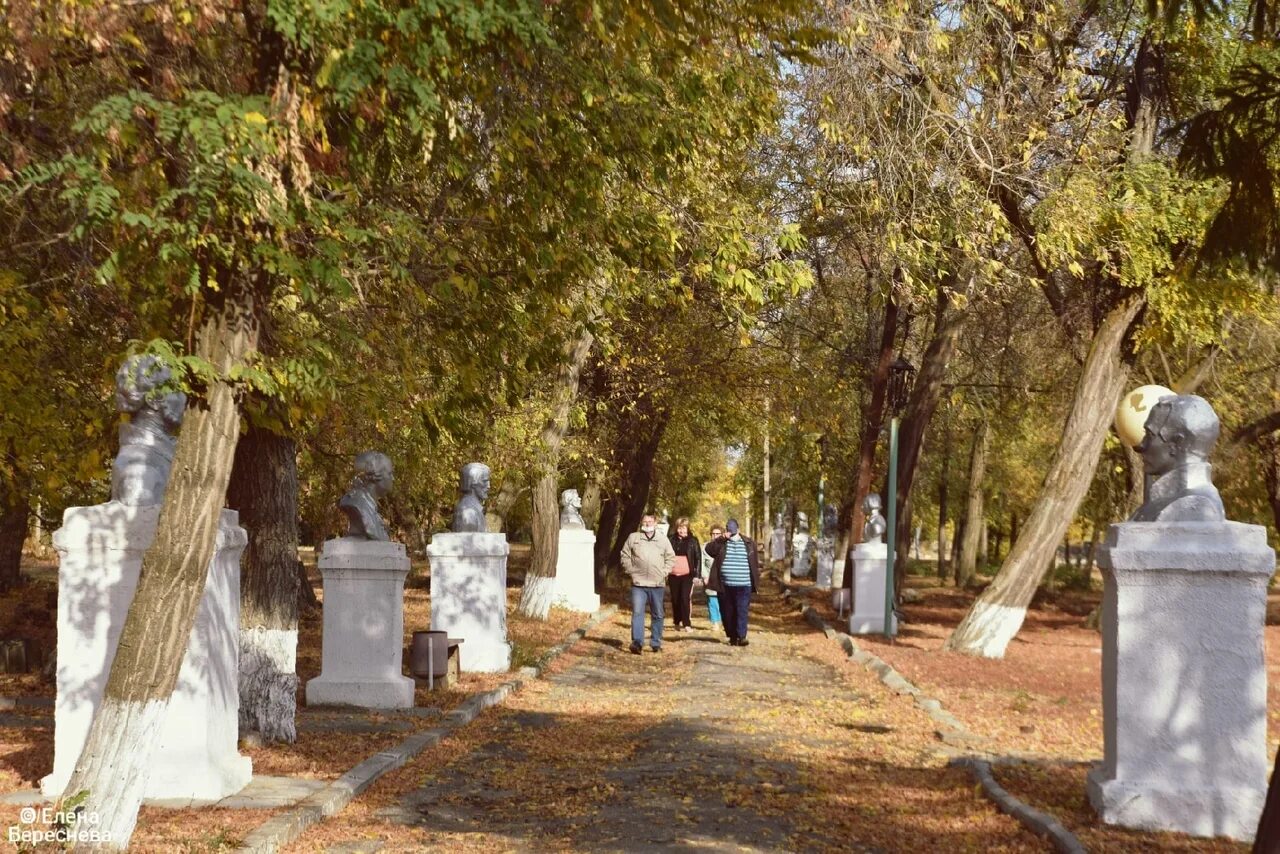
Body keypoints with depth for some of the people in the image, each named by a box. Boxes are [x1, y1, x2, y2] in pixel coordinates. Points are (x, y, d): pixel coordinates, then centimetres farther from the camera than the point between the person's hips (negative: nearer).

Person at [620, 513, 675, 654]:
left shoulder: (663, 540, 7)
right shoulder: (633, 537, 4)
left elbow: (671, 558, 12)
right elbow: (625, 556, 7)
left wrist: (664, 572, 0)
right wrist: (630, 570, -3)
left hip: (658, 584, 2)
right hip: (638, 584, -2)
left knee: (657, 615, 8)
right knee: (637, 612, -10)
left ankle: (656, 643, 17)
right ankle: (637, 642, -13)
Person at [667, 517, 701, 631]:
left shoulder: (693, 541, 2)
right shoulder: (672, 540, 8)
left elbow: (698, 558, 1)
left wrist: (697, 575, -6)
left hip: (687, 574, -3)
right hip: (673, 575, 3)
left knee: (685, 598, -12)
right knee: (675, 599, 8)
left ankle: (686, 624, -9)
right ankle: (677, 622, 20)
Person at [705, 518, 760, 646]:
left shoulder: (749, 543, 7)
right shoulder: (721, 543, 6)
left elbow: (756, 562, 10)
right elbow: (709, 549, -12)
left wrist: (756, 581, 8)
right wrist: (721, 539, -21)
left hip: (743, 586, -1)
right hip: (724, 586, 1)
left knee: (742, 611, -8)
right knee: (727, 612, 7)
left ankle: (741, 636, -9)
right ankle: (732, 635, 18)